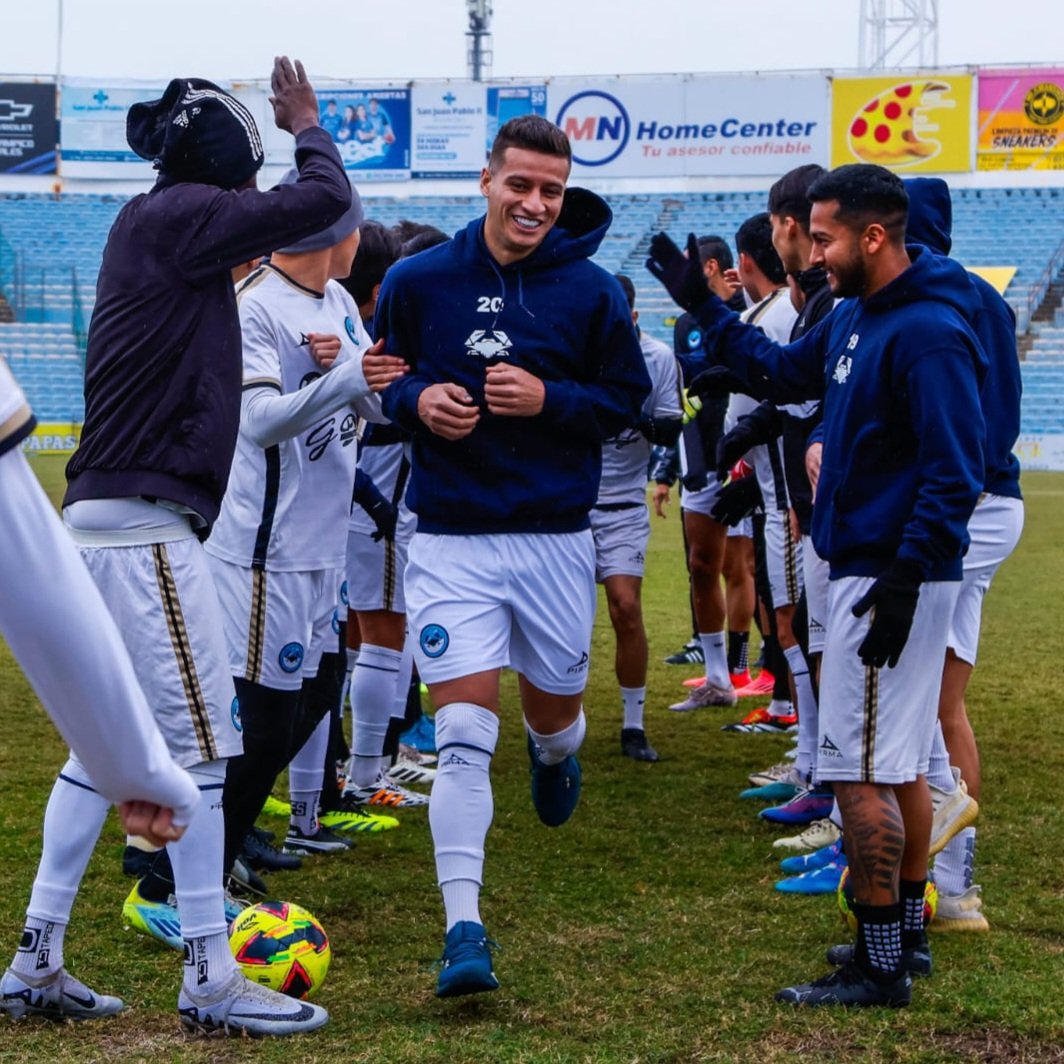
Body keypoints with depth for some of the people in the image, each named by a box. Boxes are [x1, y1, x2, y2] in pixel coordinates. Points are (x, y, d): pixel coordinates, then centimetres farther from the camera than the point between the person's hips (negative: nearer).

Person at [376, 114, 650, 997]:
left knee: (555, 709, 17)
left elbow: (627, 398, 3)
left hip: (557, 536, 1)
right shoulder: (418, 280, -1)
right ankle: (464, 929, -7)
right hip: (451, 537, -1)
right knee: (463, 735, -10)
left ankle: (555, 755, 57)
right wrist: (416, 401, -12)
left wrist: (549, 399, -15)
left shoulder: (593, 290, -2)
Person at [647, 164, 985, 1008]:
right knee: (900, 762, 16)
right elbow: (779, 373, 27)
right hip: (867, 565, 10)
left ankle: (880, 967, 0)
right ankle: (905, 930, 27)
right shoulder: (854, 319, 11)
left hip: (892, 577, -10)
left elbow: (955, 471, -23)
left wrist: (905, 577, -25)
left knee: (860, 768, -7)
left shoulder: (928, 332, -19)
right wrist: (701, 304, 23)